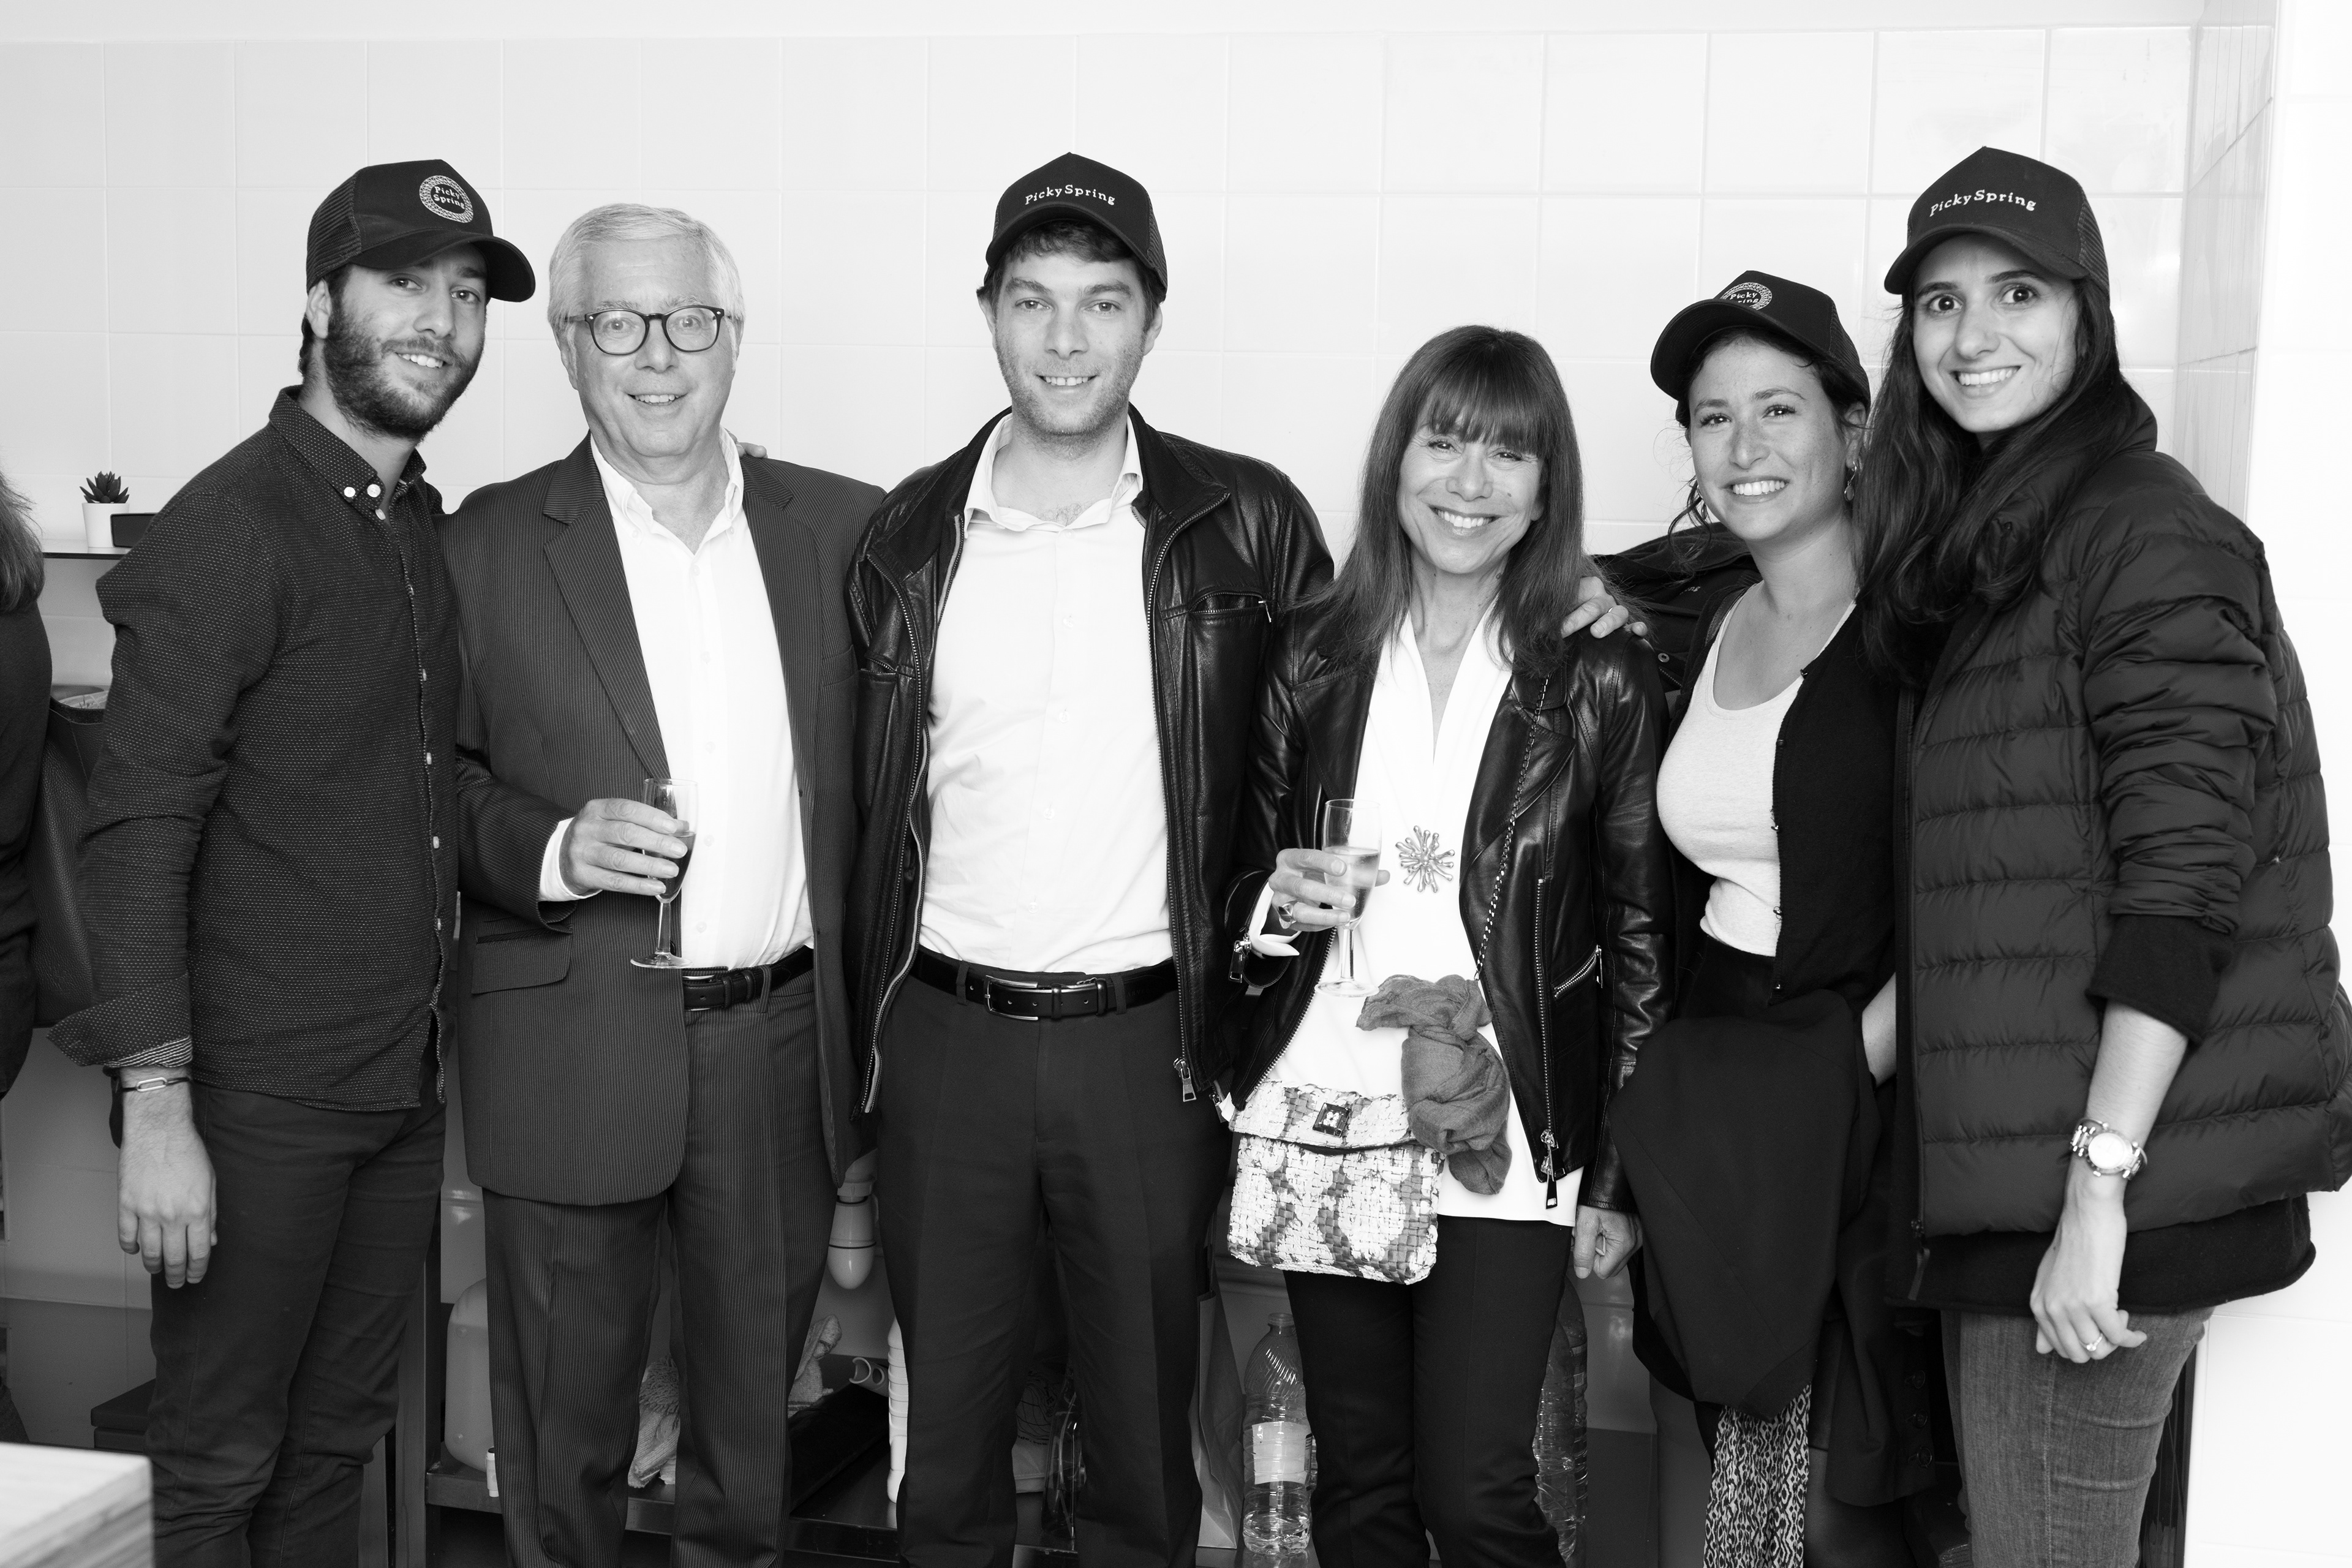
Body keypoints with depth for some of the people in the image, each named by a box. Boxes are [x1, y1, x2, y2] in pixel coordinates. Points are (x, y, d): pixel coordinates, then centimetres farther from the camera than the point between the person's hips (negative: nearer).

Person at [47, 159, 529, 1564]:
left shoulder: (432, 529, 10)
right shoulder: (233, 524, -13)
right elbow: (139, 830, -16)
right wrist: (156, 1105, -20)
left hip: (406, 1086, 7)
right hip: (260, 1098, -7)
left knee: (338, 1445, 17)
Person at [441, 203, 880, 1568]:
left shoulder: (844, 528, 4)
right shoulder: (493, 544, -2)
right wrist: (553, 849, -18)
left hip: (784, 1043, 2)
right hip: (575, 1046, -2)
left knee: (755, 1414, 17)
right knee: (566, 1432, 12)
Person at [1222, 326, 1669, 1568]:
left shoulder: (1601, 683, -4)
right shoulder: (1313, 653, 3)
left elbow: (1639, 938, 0)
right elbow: (1244, 882, 14)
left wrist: (1617, 1180, -1)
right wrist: (1277, 900, -10)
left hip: (1502, 1147, -2)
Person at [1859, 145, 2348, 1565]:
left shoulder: (2141, 529, -9)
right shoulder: (1978, 551, 17)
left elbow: (2184, 875, -17)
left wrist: (2100, 1188, -20)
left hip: (2107, 1182, -8)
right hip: (2002, 1174, 8)